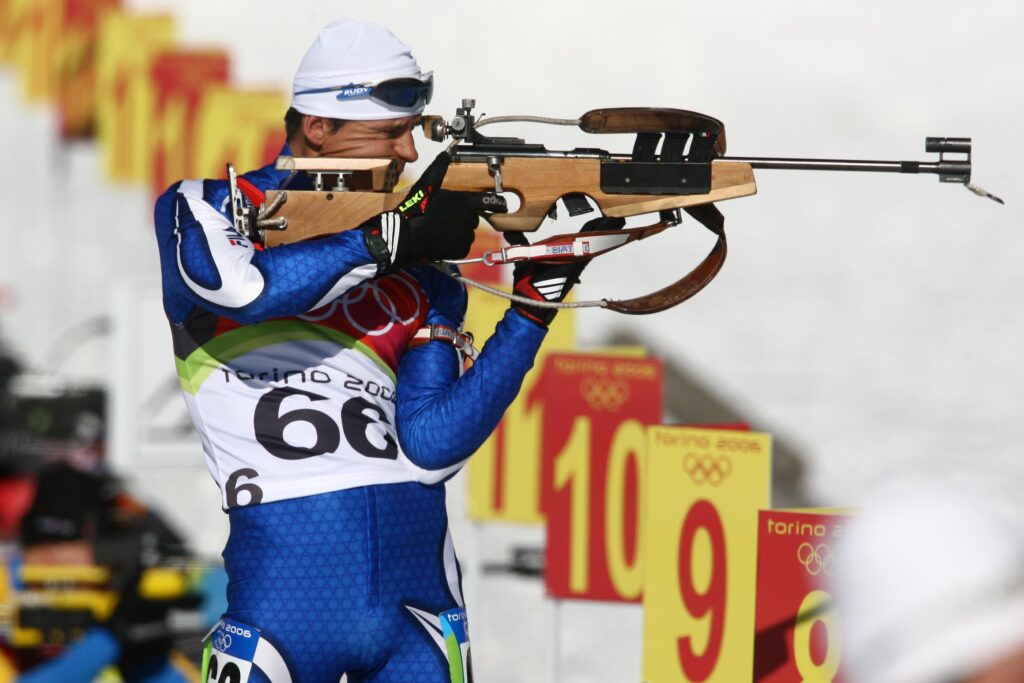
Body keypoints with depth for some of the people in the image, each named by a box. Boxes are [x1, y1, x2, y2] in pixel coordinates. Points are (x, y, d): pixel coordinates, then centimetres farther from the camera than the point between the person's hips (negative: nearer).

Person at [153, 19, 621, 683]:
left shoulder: (427, 275, 12)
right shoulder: (204, 211, 5)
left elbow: (430, 448, 1)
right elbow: (243, 288, -19)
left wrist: (532, 310, -6)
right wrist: (391, 240, -14)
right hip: (285, 573, -3)